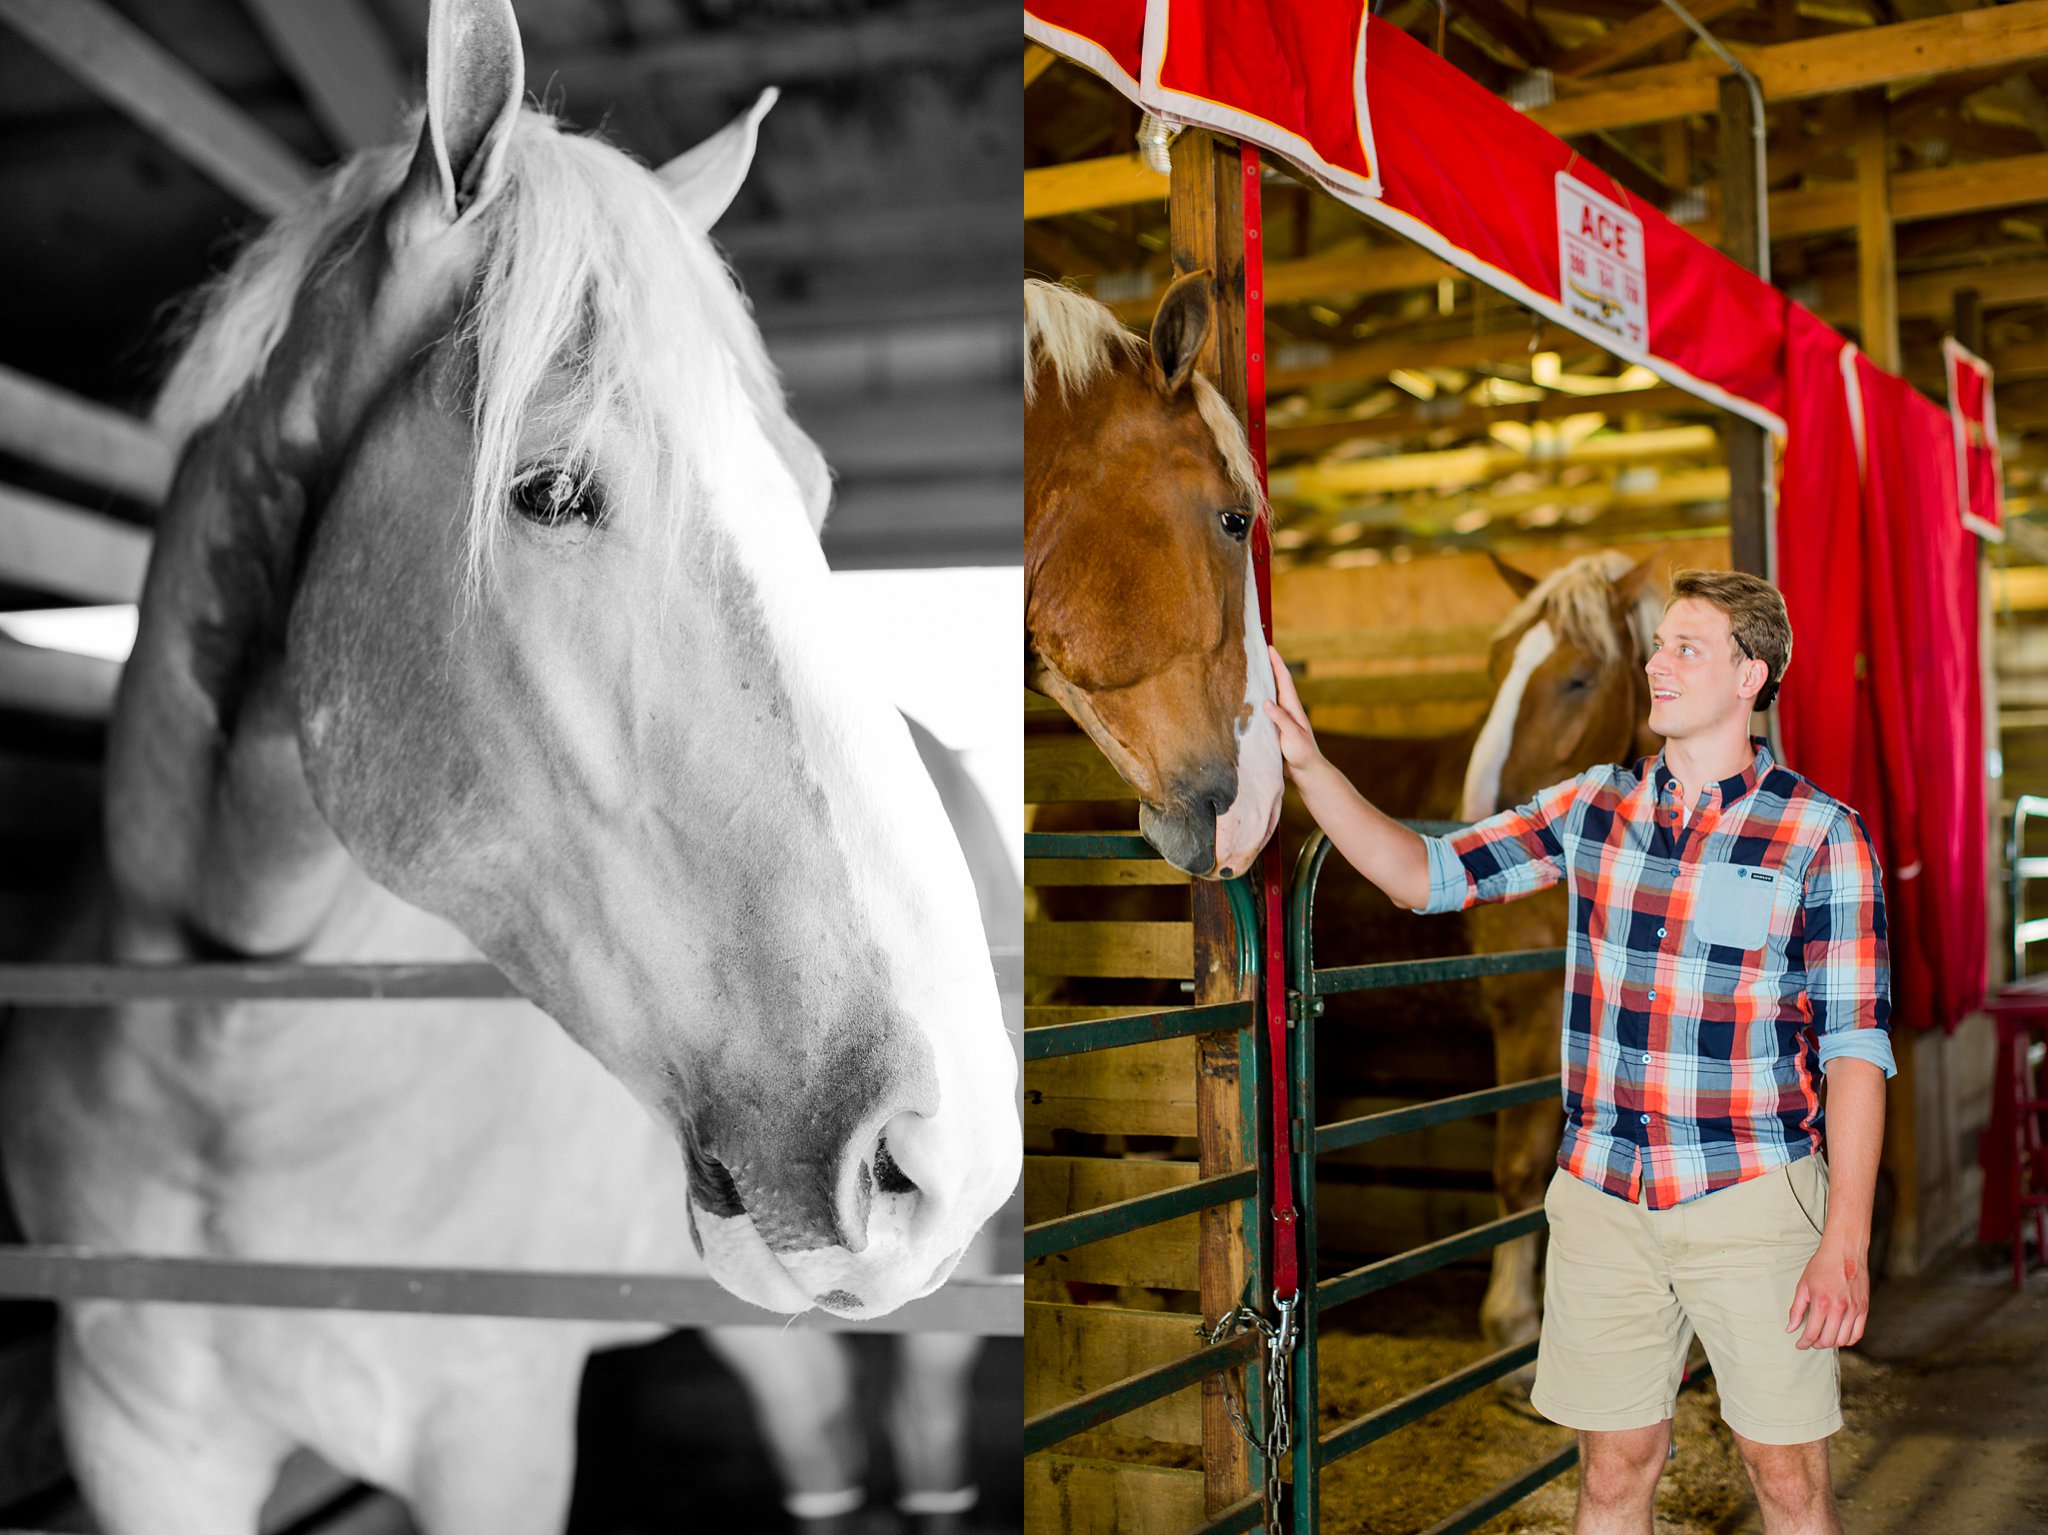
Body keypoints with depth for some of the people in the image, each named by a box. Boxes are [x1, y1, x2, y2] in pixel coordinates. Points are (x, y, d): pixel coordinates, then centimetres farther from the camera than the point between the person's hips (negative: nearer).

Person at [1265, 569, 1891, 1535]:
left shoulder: (1821, 835, -6)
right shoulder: (1592, 808, 6)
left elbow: (1855, 1046, -7)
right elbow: (1426, 875, 7)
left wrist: (1846, 1241, -12)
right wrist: (1306, 764, -6)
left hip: (1754, 1197, -3)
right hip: (1602, 1194, 3)